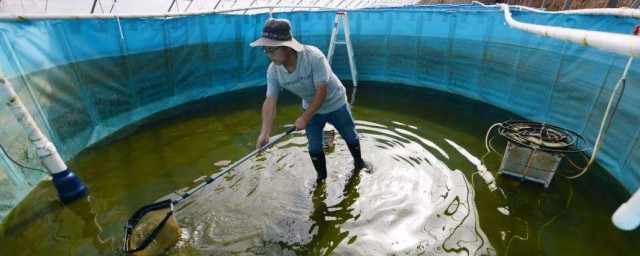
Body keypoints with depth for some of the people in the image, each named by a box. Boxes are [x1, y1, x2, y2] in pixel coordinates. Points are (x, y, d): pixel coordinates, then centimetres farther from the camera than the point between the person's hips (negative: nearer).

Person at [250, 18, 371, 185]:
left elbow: (321, 93, -32)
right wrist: (265, 132, -32)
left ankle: (359, 163, 45)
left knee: (350, 137, 16)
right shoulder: (273, 70, -22)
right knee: (314, 147, 8)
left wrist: (304, 119, -28)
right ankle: (321, 177, 34)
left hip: (335, 103, -3)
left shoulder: (314, 57, -37)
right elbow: (270, 102, -21)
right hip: (311, 108, 3)